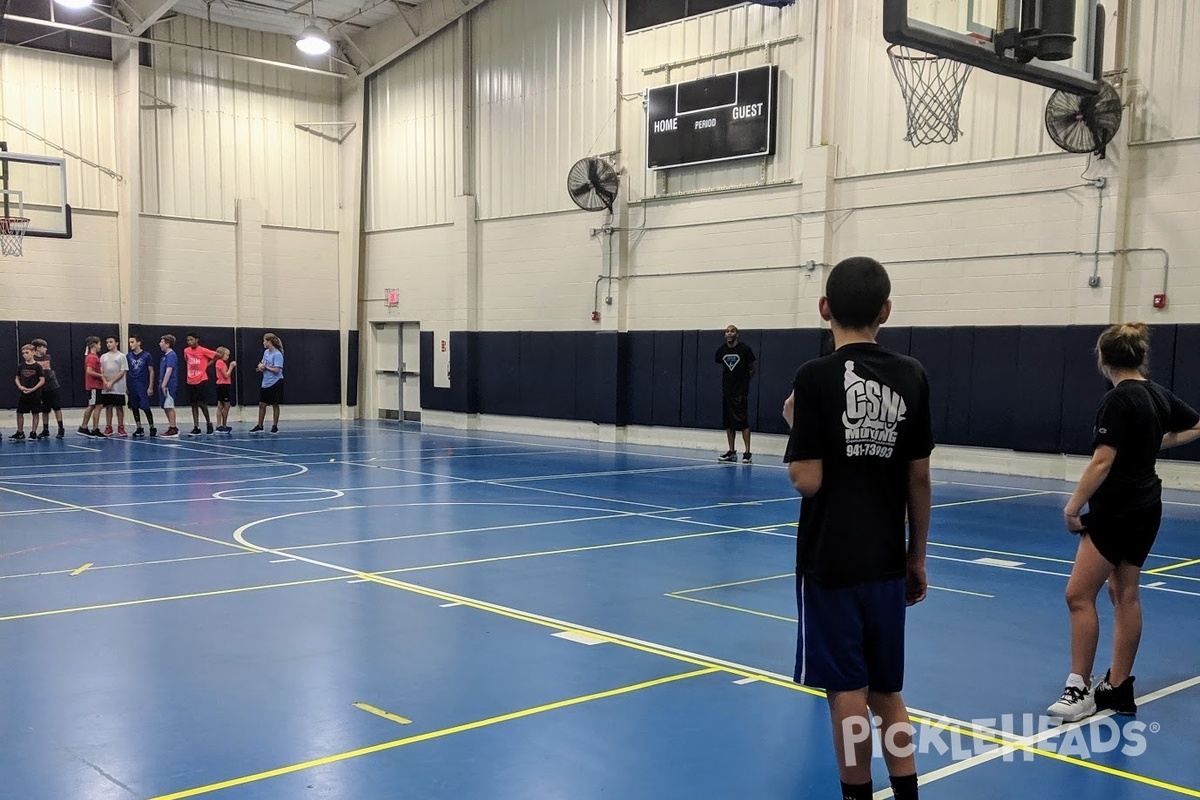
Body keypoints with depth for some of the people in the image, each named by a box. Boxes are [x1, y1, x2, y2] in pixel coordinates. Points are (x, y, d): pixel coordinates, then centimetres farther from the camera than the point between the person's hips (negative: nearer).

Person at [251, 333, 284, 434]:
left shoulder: (277, 354, -16)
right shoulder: (266, 352, 8)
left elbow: (276, 370, -21)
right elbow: (262, 363, 17)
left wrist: (265, 367, -12)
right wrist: (260, 367, -6)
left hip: (275, 383, -8)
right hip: (266, 383, 8)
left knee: (275, 405, 3)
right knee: (262, 404, 10)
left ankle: (275, 427, 13)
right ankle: (259, 426, 19)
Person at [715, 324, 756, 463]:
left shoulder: (744, 349, -9)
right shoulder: (721, 351, 3)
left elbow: (754, 368, 1)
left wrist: (744, 379, 6)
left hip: (741, 392, -5)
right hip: (726, 390, 5)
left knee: (743, 422, -8)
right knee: (728, 423, 9)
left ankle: (747, 453, -5)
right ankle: (731, 452, 17)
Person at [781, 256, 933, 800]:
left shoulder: (816, 377, -12)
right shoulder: (912, 377, 0)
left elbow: (807, 481, -15)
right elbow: (919, 478, 4)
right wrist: (917, 556, 13)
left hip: (830, 561, -4)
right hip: (886, 560, 4)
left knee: (848, 692, 5)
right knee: (885, 691, 17)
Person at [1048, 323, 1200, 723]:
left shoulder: (1118, 400, -17)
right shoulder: (1158, 394, 7)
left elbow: (1101, 463, -22)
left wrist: (1073, 506, -17)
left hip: (1116, 511, -9)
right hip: (1145, 509, 9)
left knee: (1079, 595, -6)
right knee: (1125, 595, 13)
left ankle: (1081, 689, -2)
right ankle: (1118, 688, 19)